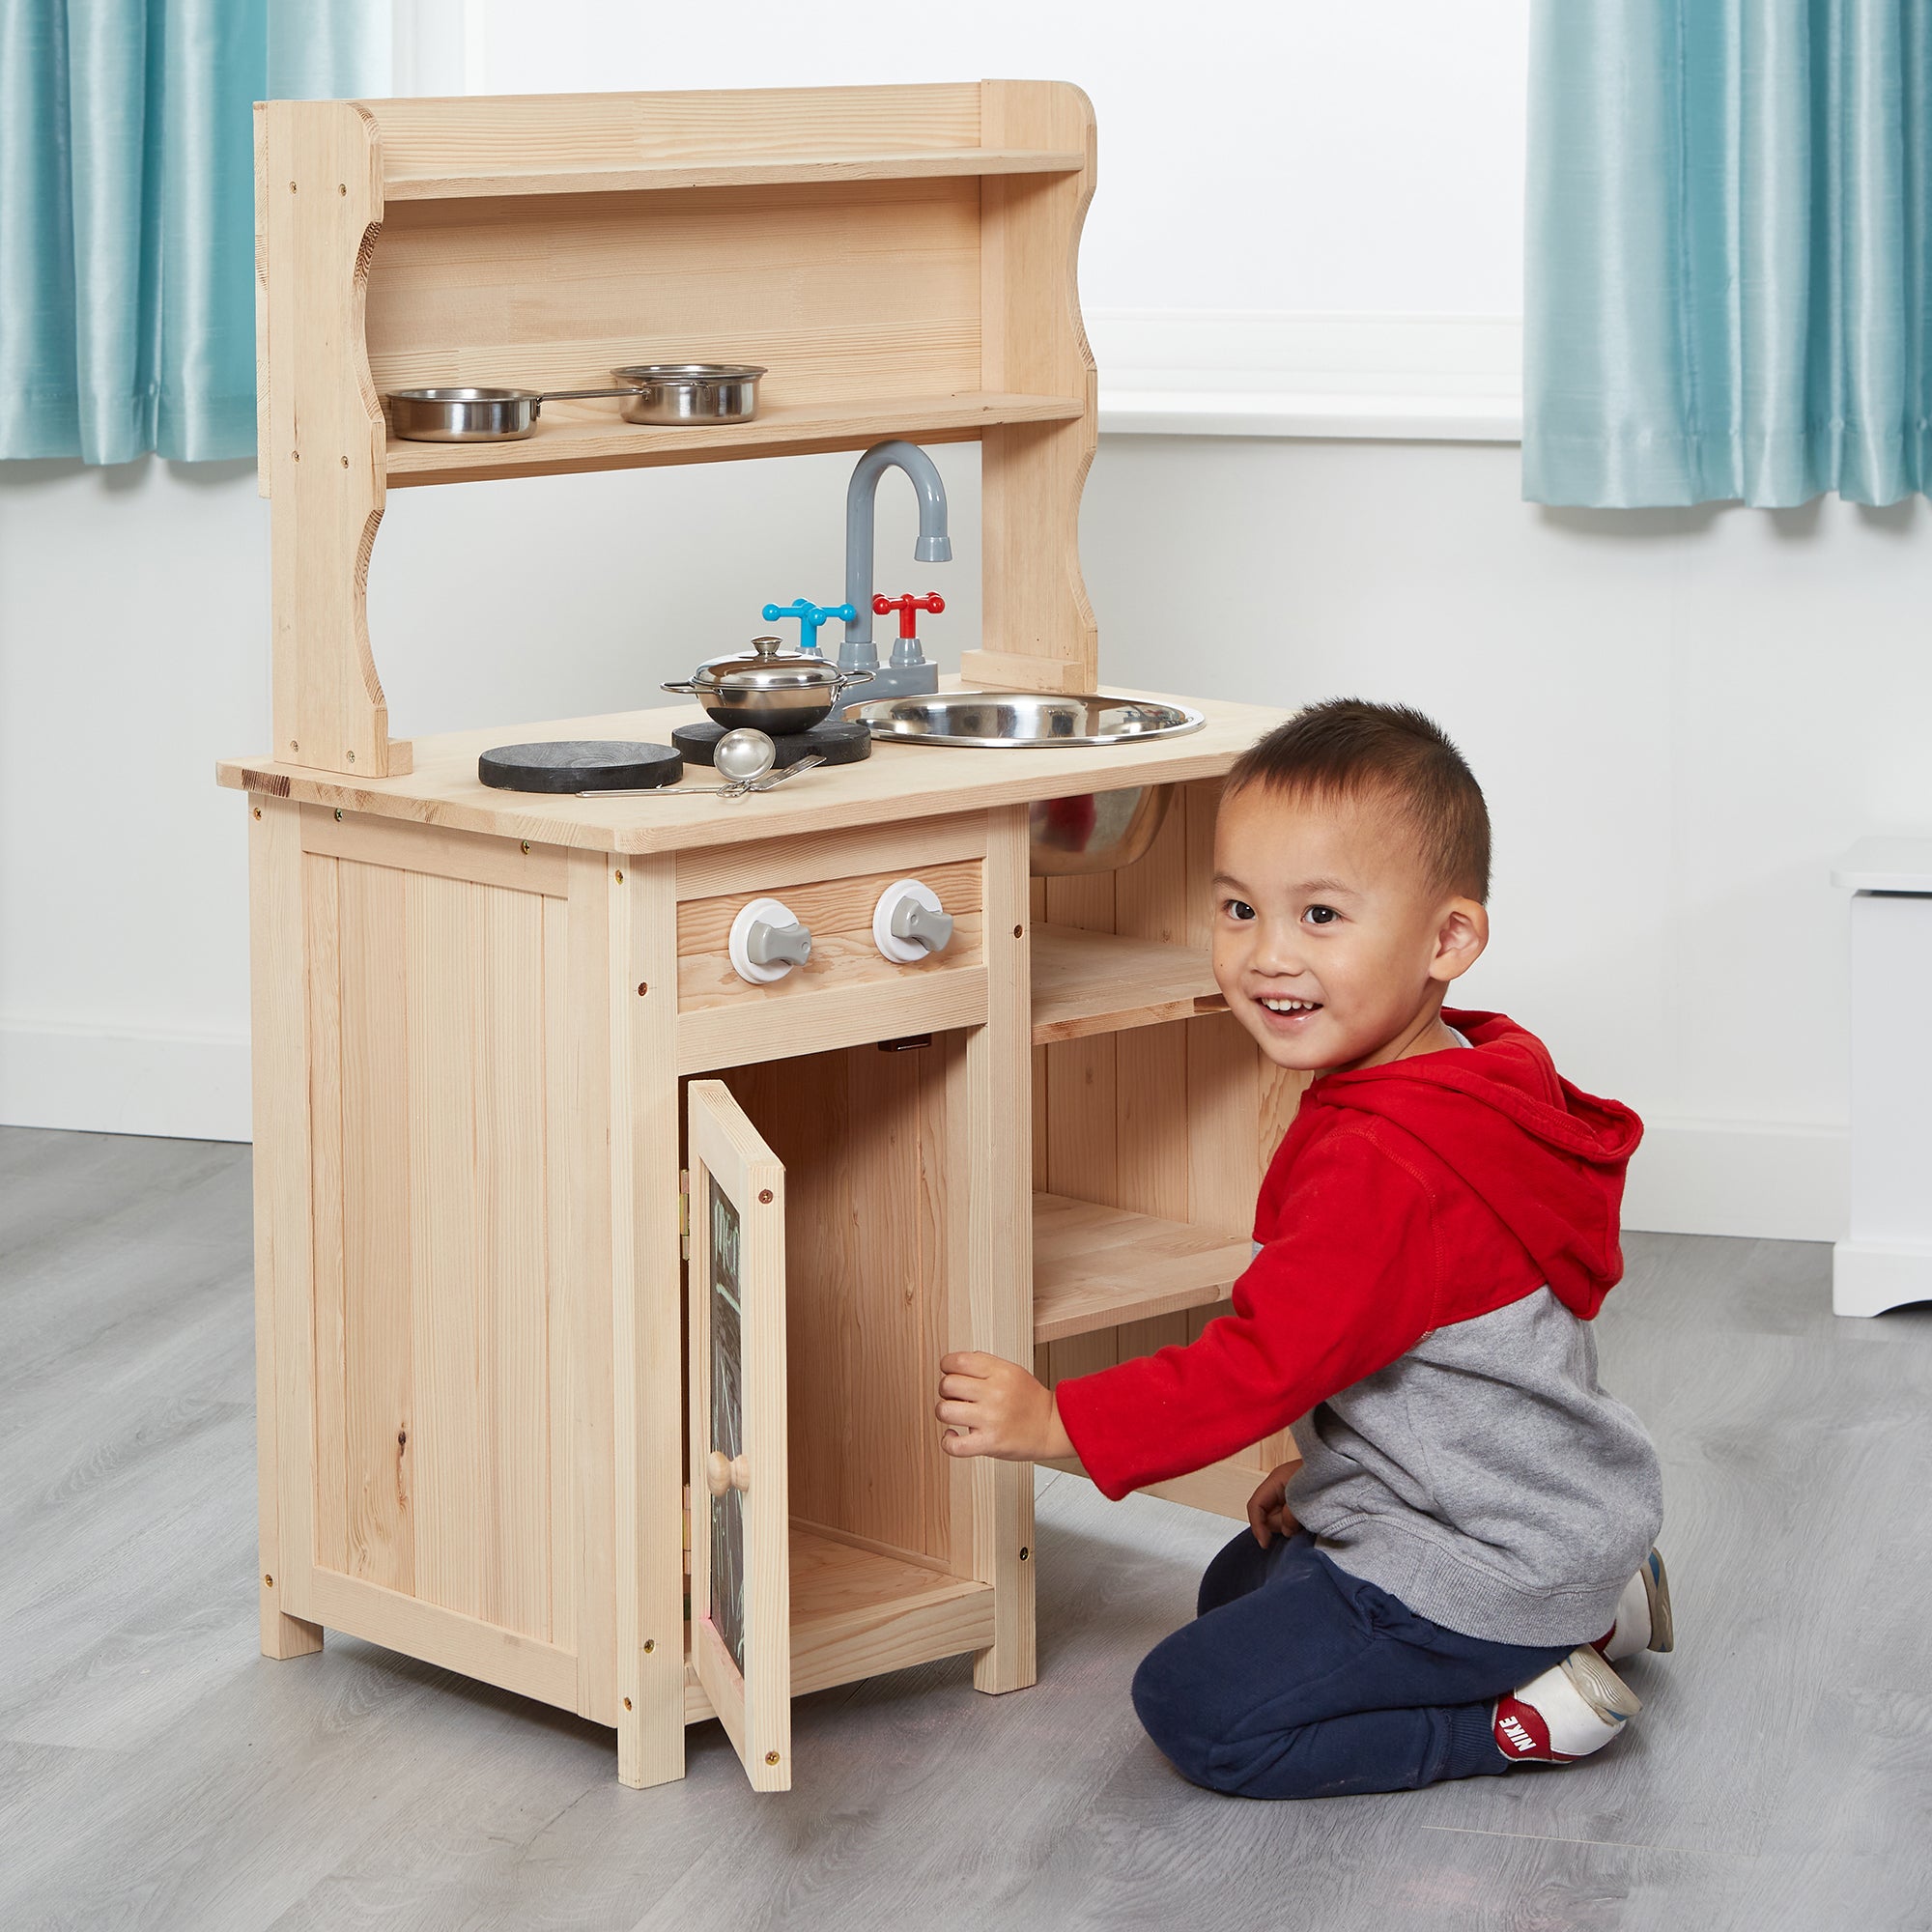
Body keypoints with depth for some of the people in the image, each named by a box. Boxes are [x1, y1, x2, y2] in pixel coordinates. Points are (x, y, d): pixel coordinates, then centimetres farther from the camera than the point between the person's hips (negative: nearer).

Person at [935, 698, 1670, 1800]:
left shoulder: (1388, 1167, -30)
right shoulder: (1466, 1086, 4)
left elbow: (1267, 1364, -31)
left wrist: (1057, 1422, -26)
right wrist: (1326, 1469, 19)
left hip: (1484, 1570, -10)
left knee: (1196, 1707, -8)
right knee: (1238, 1591, 29)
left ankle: (1520, 1716, -3)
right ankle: (1588, 1605, 19)